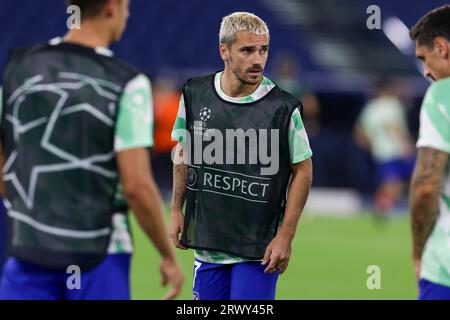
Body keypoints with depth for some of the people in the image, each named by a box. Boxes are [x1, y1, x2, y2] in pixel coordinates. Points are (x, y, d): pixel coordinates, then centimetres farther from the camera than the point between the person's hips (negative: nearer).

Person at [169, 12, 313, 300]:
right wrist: (177, 210, 13)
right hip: (207, 243, 4)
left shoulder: (283, 107, -11)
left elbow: (303, 170, -4)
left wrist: (285, 236, -8)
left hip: (258, 249, -4)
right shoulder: (194, 94, 0)